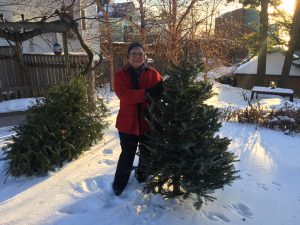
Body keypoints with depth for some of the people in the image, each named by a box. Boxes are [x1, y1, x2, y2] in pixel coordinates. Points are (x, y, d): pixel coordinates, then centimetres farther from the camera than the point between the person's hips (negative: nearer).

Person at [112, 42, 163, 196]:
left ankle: (142, 174, 49)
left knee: (147, 152, 19)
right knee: (127, 155, 8)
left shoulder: (152, 73, 1)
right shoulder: (120, 75, -5)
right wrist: (147, 93, -31)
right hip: (128, 121, -2)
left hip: (148, 121, 2)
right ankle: (119, 184, 32)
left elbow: (162, 89, -7)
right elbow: (124, 95, -21)